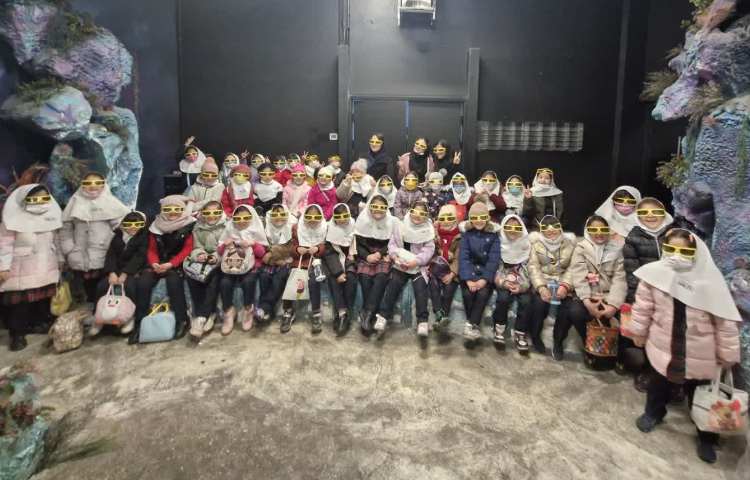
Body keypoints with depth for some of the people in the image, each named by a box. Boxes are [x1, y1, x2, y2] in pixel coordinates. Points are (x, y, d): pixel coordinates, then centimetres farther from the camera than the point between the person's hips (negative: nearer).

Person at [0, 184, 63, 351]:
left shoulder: (51, 216, 6)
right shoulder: (14, 219, -10)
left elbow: (57, 241, 15)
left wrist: (60, 259, 19)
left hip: (46, 269, 5)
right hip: (21, 270, -4)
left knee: (44, 300, 8)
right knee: (20, 303, -2)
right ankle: (18, 334, 8)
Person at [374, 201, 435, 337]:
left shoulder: (428, 230, 2)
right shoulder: (400, 226, 7)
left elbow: (428, 250, -6)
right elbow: (392, 244, 5)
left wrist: (416, 261, -21)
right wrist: (395, 257, -15)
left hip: (419, 266, -1)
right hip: (400, 264, 1)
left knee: (420, 287, -21)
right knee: (393, 285, -18)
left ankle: (423, 321, -20)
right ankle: (383, 316, -18)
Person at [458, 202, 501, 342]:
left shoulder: (493, 235, -1)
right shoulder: (467, 234, 1)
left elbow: (494, 259, -8)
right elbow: (463, 257, -8)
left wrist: (484, 279, -20)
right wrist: (468, 279, -20)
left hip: (486, 272, 0)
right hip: (469, 271, 1)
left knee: (483, 293, -27)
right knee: (468, 293, -26)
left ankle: (470, 324, -16)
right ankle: (474, 325, -8)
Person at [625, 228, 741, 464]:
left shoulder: (710, 280, -17)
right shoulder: (654, 273, -15)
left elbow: (726, 322, -9)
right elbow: (643, 307, -2)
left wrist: (728, 354, -3)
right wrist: (638, 332, 6)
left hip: (700, 353, -1)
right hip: (663, 345, 1)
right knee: (659, 384, 23)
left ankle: (707, 437, 37)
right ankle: (653, 413, 50)